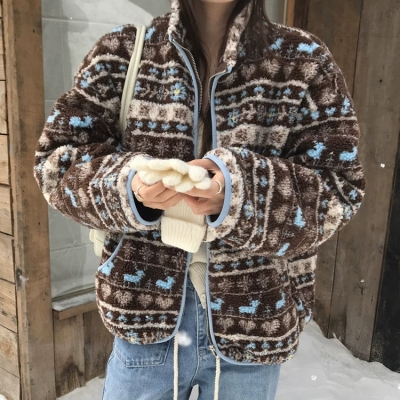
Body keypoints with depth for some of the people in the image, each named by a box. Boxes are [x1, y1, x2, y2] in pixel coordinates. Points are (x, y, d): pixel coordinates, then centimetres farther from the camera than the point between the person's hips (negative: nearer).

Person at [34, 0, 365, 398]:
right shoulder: (121, 52, -1)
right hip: (146, 310, 1)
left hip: (254, 318, 0)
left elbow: (339, 189, -10)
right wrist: (127, 184, -23)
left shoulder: (305, 62, -5)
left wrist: (241, 192, -28)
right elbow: (54, 157, -2)